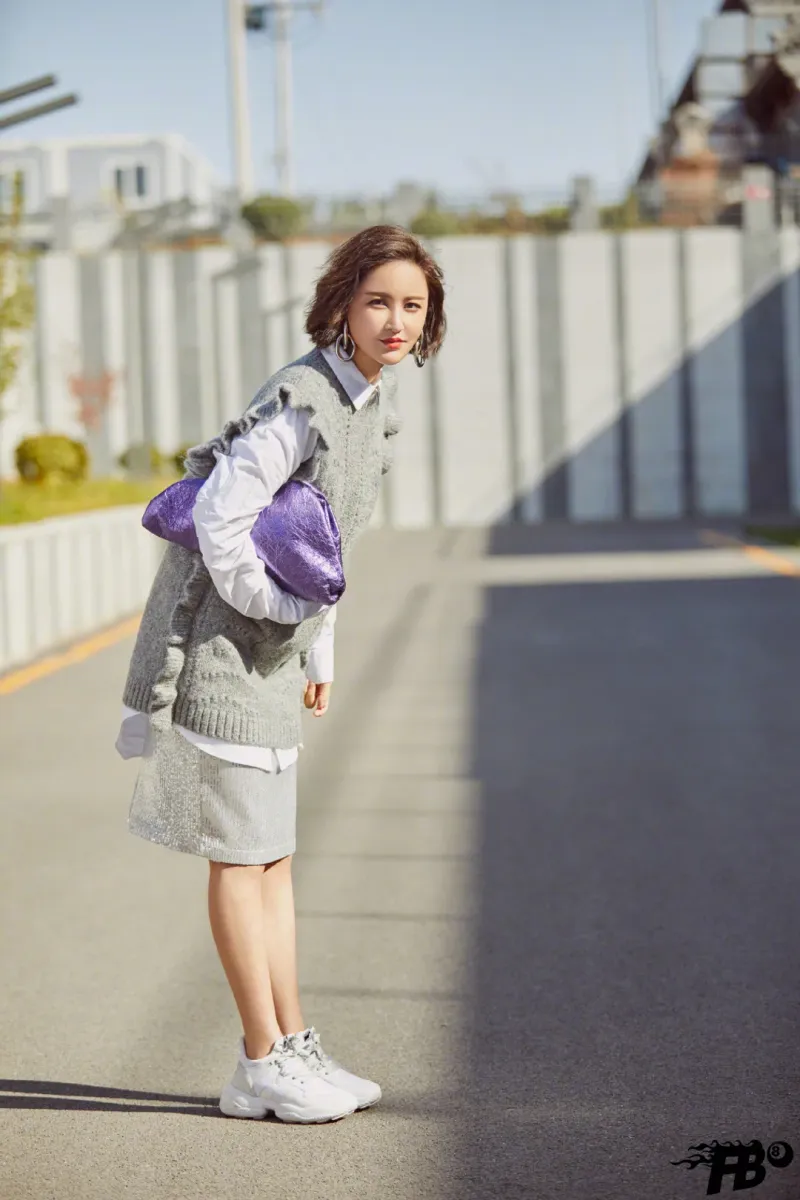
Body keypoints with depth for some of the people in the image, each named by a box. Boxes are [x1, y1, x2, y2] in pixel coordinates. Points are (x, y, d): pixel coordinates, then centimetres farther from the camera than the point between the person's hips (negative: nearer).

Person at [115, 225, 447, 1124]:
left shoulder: (375, 398, 7)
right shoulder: (300, 398, -21)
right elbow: (220, 520, -24)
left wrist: (320, 655, 18)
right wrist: (285, 608, -12)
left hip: (273, 645, 9)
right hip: (221, 634, -9)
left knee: (275, 854, 12)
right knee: (241, 854, -1)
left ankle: (293, 1046, 19)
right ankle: (263, 1064, 7)